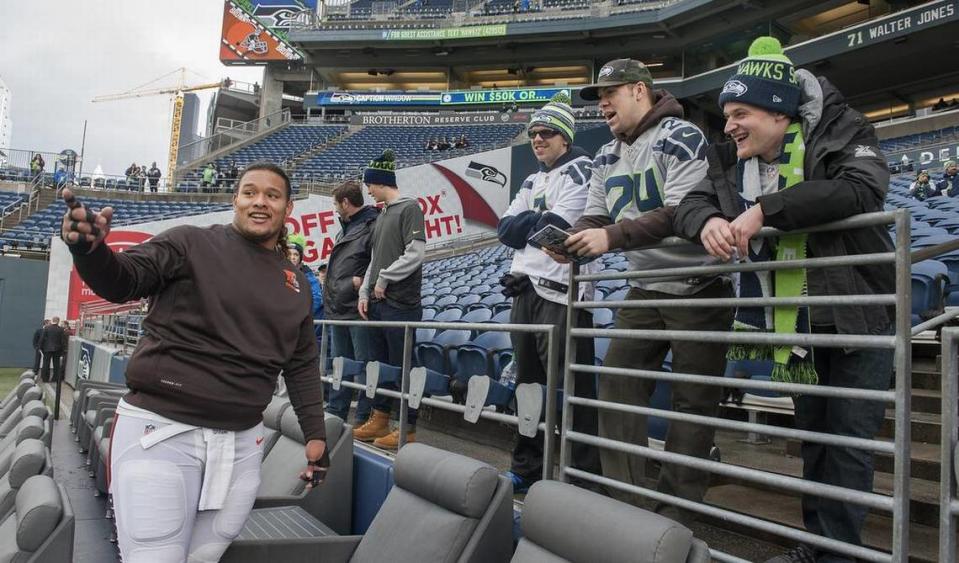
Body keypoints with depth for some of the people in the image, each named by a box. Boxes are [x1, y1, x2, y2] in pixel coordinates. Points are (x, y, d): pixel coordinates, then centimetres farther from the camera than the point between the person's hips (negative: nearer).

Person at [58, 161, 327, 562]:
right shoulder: (191, 243, 0)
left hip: (241, 445, 4)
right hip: (160, 431, -4)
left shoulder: (296, 284, 12)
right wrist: (89, 249, -33)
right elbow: (123, 280, -11)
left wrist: (315, 434, 13)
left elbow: (302, 366, 17)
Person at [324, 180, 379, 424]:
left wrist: (364, 281, -20)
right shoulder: (344, 229, 19)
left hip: (359, 311, -10)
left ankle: (364, 419, 5)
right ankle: (334, 415, 27)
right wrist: (330, 289, 13)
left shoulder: (373, 227, -11)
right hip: (339, 310, 10)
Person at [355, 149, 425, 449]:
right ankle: (379, 420, 23)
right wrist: (365, 292, 11)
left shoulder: (409, 208, -6)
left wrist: (384, 279, -10)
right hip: (377, 303, 8)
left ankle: (408, 430, 4)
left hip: (401, 304, -8)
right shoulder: (381, 215, 18)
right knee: (380, 363, 13)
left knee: (401, 366, -4)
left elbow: (415, 254, -15)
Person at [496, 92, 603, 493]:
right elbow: (505, 229, 12)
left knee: (569, 389, -8)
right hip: (525, 289, 8)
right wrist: (538, 222, -5)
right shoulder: (532, 181, 23)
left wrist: (524, 224, 1)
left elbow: (556, 227, -14)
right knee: (528, 382, 13)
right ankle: (527, 469, 23)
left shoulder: (580, 170, -2)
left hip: (562, 293, -8)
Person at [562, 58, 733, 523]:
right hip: (644, 289, 7)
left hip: (699, 288, -7)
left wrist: (612, 236, -31)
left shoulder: (681, 138, -14)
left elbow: (681, 213, -25)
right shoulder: (606, 158, 11)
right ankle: (623, 498, 11)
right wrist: (572, 239, -16)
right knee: (617, 384, 1)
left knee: (694, 400, 0)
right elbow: (595, 219, 7)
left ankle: (676, 511, 10)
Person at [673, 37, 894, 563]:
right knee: (812, 435, 14)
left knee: (848, 439, -1)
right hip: (796, 325, 6)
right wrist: (708, 223, -25)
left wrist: (765, 210, -35)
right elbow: (690, 204, 1)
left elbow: (861, 189, -31)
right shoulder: (733, 162, 3)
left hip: (858, 316, -5)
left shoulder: (842, 137, -12)